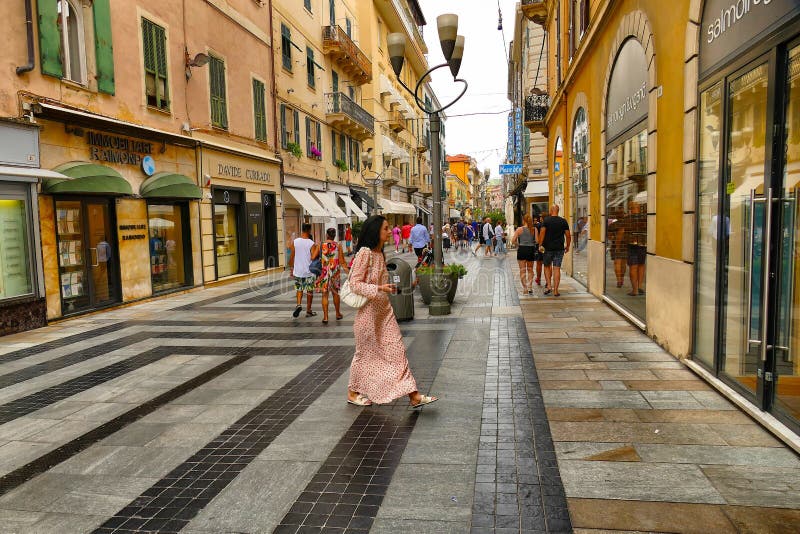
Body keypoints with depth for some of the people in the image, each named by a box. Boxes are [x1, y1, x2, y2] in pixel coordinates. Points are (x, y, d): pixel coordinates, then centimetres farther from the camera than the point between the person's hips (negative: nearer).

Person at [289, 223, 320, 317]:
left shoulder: (294, 242, -3)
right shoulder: (312, 244, -12)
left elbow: (291, 257, 1)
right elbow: (313, 257, -18)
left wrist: (291, 268, 12)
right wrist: (318, 248, -9)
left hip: (297, 271, 3)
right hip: (309, 272, -2)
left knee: (299, 289, 19)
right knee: (309, 291, 10)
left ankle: (299, 304, -3)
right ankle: (308, 311, 16)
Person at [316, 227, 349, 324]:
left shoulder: (321, 246, -6)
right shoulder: (338, 246, -4)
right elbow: (342, 261, -3)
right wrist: (347, 269, 8)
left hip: (324, 273, -1)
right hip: (335, 272, 1)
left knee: (325, 294, 4)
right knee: (335, 293, 17)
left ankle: (325, 317, -1)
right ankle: (338, 314, 29)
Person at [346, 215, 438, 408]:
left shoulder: (380, 254, 9)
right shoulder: (365, 253, -16)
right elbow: (354, 283, -18)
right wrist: (379, 289, -25)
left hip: (384, 310, 8)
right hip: (368, 310, -8)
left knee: (397, 350, 3)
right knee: (365, 352, 8)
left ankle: (414, 396, 4)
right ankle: (353, 393, 28)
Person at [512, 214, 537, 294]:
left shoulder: (519, 229, -5)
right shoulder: (534, 229, 0)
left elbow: (513, 241, -7)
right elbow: (537, 241, -6)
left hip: (522, 250, -2)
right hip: (531, 250, 2)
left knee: (522, 270, 5)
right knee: (530, 270, 18)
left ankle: (525, 288, 0)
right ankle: (530, 287, 8)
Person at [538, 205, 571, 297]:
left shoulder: (546, 220, -3)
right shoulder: (563, 221, 3)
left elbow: (542, 233, -13)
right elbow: (568, 235, 4)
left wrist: (540, 245, -10)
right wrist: (567, 246, 16)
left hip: (548, 248, -1)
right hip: (559, 248, 1)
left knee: (547, 266, 16)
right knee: (557, 268, 2)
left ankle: (549, 286, 4)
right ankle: (555, 290, 1)